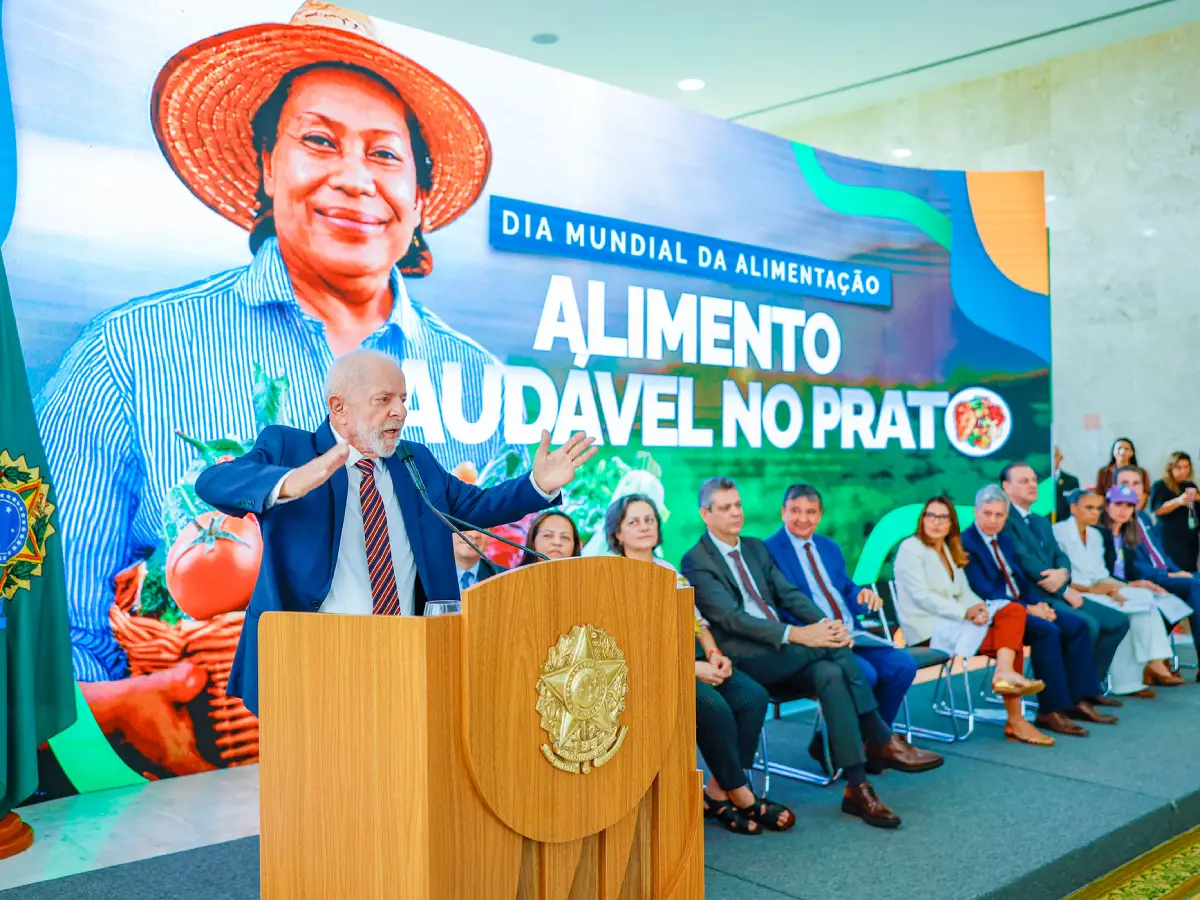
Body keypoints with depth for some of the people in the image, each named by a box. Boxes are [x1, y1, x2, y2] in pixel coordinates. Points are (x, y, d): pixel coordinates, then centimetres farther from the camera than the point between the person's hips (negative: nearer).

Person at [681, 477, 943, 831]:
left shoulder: (755, 549, 19)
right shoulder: (695, 562, -5)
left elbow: (789, 593, 11)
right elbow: (730, 617, -17)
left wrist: (825, 623, -11)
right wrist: (796, 634, -27)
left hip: (781, 655, 6)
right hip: (744, 661, -6)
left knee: (830, 672, -25)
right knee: (830, 647, -26)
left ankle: (857, 787, -25)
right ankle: (882, 741, -18)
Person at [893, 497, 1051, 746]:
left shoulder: (950, 551, 20)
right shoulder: (911, 548, -5)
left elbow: (964, 593, 11)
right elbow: (921, 596, -16)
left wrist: (979, 607, -13)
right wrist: (965, 613, -23)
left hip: (951, 621, 8)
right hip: (927, 629, -8)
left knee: (1013, 610, -16)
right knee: (1011, 638, -19)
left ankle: (1005, 672, -29)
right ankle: (1015, 721, -20)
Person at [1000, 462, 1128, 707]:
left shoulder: (1041, 522, 23)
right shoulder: (1004, 519, -8)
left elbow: (1060, 556, 13)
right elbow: (1024, 561, -16)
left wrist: (1063, 573, -12)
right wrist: (1066, 591, -13)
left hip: (1055, 592, 10)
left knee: (1118, 621, 4)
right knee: (1087, 624, -28)